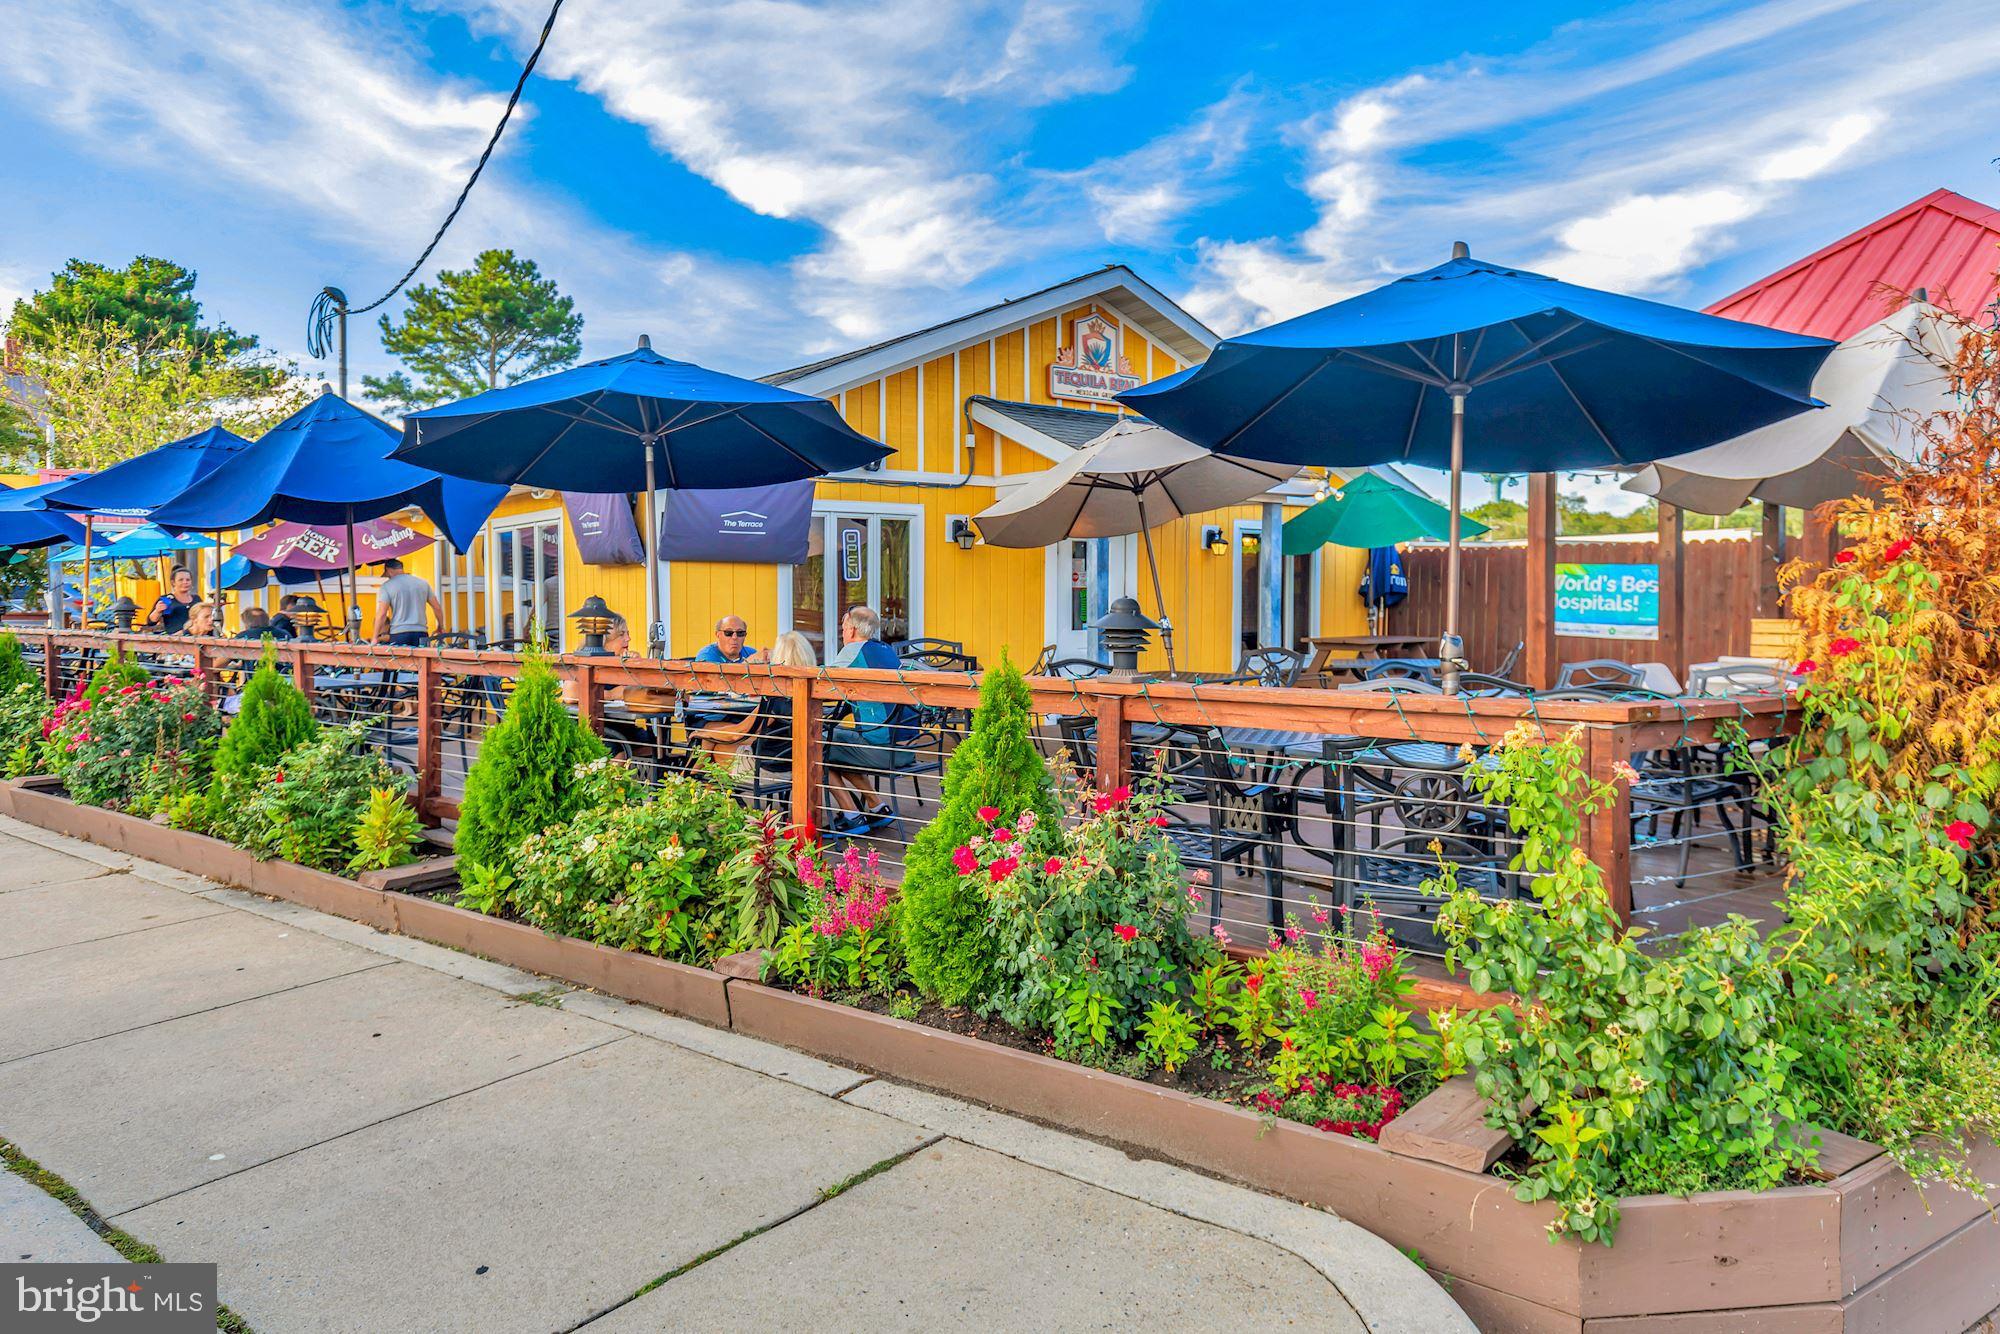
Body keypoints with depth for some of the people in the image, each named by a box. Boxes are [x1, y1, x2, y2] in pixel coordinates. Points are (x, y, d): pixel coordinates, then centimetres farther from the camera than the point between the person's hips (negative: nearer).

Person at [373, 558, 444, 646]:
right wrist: (441, 626, 26)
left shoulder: (386, 586, 1)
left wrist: (375, 638, -2)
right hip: (421, 633, 3)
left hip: (398, 633, -3)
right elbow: (437, 607, 12)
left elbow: (381, 614, -6)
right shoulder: (422, 583, 12)